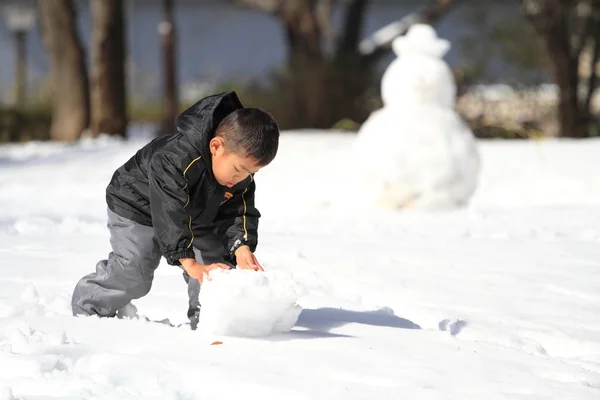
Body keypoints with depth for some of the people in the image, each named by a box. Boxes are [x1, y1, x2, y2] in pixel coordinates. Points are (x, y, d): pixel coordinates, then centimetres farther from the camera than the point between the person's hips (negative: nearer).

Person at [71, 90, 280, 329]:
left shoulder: (242, 167, -22)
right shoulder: (174, 161, -44)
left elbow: (240, 212, -16)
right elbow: (169, 216, -45)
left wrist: (242, 247, -35)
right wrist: (190, 264, -50)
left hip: (196, 216, 6)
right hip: (138, 209, -6)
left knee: (219, 268, -6)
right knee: (131, 274, -15)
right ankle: (89, 308, 7)